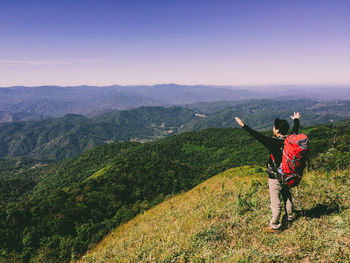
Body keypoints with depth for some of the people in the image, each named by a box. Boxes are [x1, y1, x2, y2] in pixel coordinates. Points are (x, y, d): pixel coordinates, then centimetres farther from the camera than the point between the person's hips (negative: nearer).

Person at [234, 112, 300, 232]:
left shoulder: (275, 142, -25)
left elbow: (259, 136, -31)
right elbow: (295, 130, 16)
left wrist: (244, 126, -29)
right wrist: (296, 119, 36)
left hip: (275, 178, -7)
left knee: (275, 202, 5)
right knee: (287, 198, 24)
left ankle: (275, 226, 18)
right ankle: (290, 220, 41)